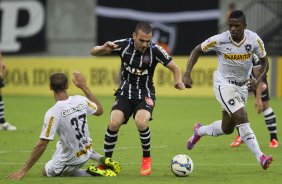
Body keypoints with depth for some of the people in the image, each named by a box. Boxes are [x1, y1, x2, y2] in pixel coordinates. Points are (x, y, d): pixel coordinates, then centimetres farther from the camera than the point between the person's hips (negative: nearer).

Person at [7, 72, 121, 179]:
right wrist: (84, 87, 17)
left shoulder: (53, 113, -26)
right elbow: (99, 111, 12)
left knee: (46, 172, 23)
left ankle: (89, 173, 2)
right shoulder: (80, 100, -10)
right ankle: (100, 159, 15)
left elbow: (41, 145, -25)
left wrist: (24, 170, -17)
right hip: (86, 153, 6)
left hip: (69, 162, -6)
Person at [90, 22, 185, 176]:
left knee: (141, 122, -29)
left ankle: (146, 158, -2)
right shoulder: (124, 45, -13)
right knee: (114, 123, -22)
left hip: (145, 95, -1)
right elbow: (93, 52, -7)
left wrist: (178, 81, -26)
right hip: (125, 94, 1)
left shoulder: (155, 50, -16)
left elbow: (174, 68, -4)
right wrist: (103, 48, -30)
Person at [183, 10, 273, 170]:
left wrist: (258, 80, -20)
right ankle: (260, 157, -21)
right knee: (241, 118, -23)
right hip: (224, 84, -4)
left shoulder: (254, 39, -15)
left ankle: (200, 131, 42)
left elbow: (265, 62, -2)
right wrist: (187, 74, -15)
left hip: (243, 85, 4)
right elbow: (197, 50, -5)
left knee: (227, 129, 13)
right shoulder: (220, 40, -20)